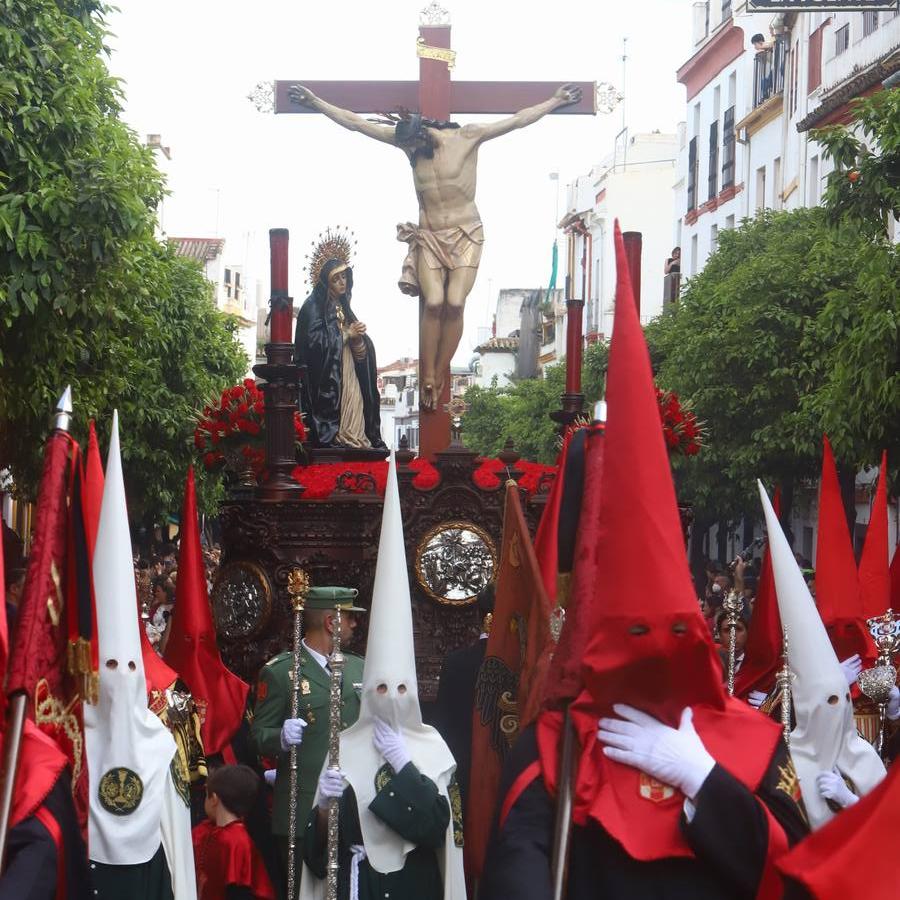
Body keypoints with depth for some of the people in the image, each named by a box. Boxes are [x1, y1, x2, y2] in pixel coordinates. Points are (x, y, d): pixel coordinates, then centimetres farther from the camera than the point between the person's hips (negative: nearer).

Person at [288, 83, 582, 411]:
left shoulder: (467, 137, -8)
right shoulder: (405, 140, -3)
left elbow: (517, 120, -4)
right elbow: (354, 122, -2)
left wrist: (556, 100, -3)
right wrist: (314, 101, -3)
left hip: (466, 234, -1)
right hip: (429, 236, 1)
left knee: (455, 303, -16)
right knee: (434, 302, -17)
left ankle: (437, 380, -5)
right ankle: (427, 379, -9)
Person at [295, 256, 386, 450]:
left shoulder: (343, 308, 20)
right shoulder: (314, 306, -2)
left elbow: (360, 351, 21)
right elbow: (314, 340, -14)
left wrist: (358, 338, -3)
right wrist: (347, 335, -11)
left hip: (349, 377, 7)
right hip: (327, 380, -7)